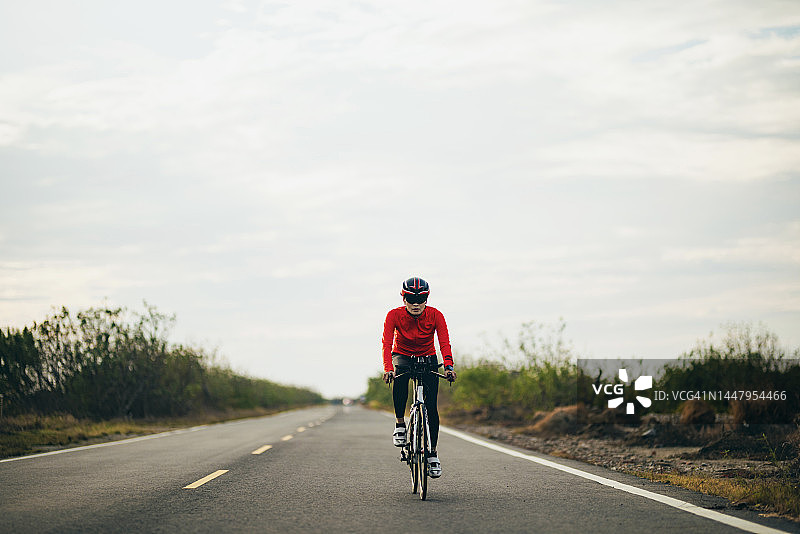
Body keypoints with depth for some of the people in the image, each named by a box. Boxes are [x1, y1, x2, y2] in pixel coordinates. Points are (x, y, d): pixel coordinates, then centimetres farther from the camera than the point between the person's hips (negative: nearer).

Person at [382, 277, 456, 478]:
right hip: (402, 357, -1)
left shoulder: (435, 315, -19)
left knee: (431, 405, -11)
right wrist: (388, 368, -48)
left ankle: (433, 453, 5)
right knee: (400, 378, -37)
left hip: (428, 359, 1)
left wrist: (448, 367, -46)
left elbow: (444, 342, -29)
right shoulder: (394, 315, -21)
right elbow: (387, 343, -31)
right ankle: (400, 425, -22)